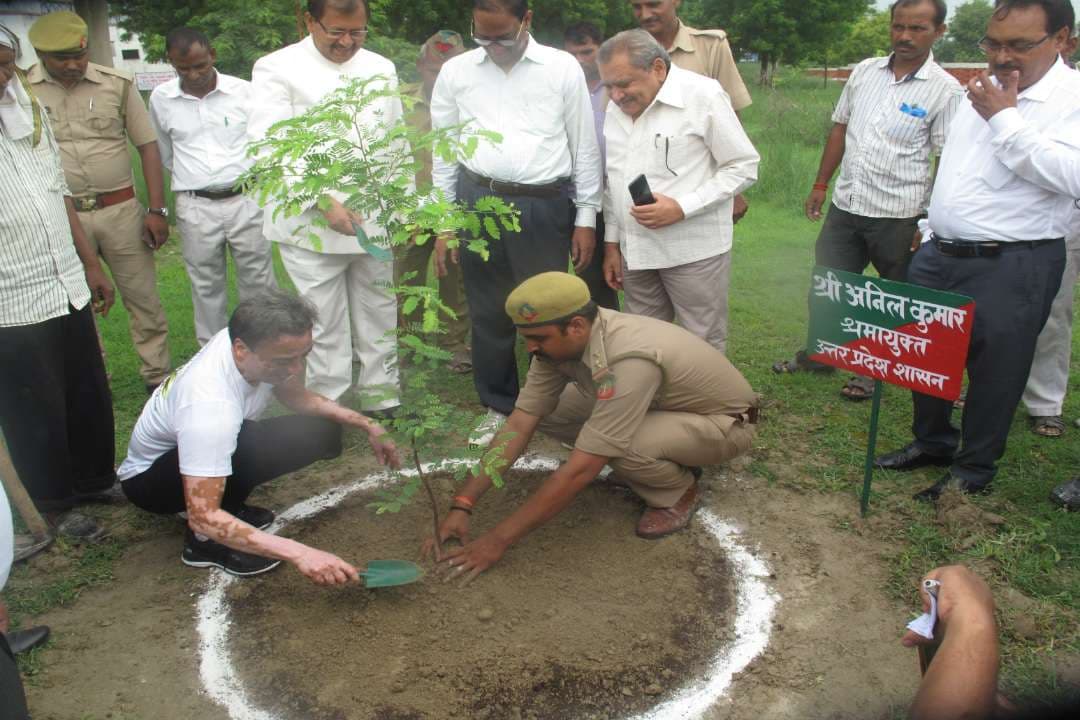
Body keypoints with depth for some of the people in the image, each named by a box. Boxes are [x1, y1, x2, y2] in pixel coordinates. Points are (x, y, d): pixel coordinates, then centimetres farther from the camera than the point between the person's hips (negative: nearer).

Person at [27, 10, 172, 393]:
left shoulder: (118, 83, -2)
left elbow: (147, 146, 2)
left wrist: (157, 210, -4)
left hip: (121, 210, 0)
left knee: (143, 297, 7)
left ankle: (157, 377, 21)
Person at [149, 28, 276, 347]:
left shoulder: (244, 91, -4)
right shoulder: (161, 98, 1)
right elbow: (165, 153, 16)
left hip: (245, 201, -1)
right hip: (195, 207, 1)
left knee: (259, 282, 5)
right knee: (206, 286, 10)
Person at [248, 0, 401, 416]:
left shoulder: (381, 68, 11)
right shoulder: (276, 69, -3)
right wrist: (324, 201, -20)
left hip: (374, 221, 4)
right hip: (311, 224, -4)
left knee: (380, 318, 13)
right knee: (325, 327, 1)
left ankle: (382, 399, 27)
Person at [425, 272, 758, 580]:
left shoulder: (628, 362, -40)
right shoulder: (560, 341, -16)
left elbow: (579, 471, -38)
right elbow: (520, 423, -14)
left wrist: (499, 539, -33)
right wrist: (462, 505, -20)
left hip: (725, 421, -8)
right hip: (662, 404, 8)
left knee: (624, 448, -37)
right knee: (546, 411, -8)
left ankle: (679, 491, -3)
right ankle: (665, 463, 8)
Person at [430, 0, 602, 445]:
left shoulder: (563, 69, 1)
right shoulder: (456, 72, 6)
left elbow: (584, 146, 4)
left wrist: (586, 218, 1)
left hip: (545, 206, -2)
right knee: (488, 313, 10)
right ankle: (498, 406, 26)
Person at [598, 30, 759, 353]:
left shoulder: (703, 95, -10)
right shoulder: (616, 108, 9)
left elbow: (743, 167, -9)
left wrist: (682, 208, -18)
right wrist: (612, 243, 14)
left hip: (693, 251, -6)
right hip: (635, 251, 6)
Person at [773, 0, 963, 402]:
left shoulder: (945, 91, -8)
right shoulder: (865, 71, 6)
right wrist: (820, 185, 12)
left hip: (899, 216, -4)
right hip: (845, 205, 5)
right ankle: (816, 357, 32)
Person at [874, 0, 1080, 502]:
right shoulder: (982, 93, 12)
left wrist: (1005, 118, -20)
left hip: (1011, 268, -7)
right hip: (939, 255, 7)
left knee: (993, 372, 6)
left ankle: (974, 470, 24)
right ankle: (931, 442, 38)